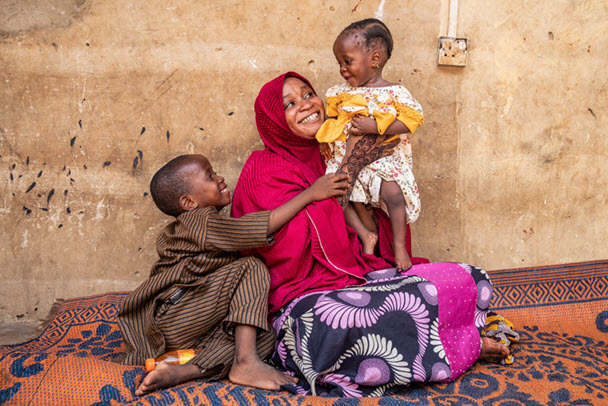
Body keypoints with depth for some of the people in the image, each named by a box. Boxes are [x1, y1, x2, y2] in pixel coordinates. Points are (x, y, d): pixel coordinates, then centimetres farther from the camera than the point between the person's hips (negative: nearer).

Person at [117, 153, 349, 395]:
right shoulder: (199, 221, -11)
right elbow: (264, 227, -19)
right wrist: (311, 193, -15)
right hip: (173, 315, -9)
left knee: (264, 335, -7)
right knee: (251, 269, -15)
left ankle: (185, 371, -20)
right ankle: (245, 362, -25)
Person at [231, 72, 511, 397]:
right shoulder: (264, 170, -5)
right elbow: (310, 230, -16)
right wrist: (353, 163, -8)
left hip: (355, 277, 7)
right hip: (307, 295, -6)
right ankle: (464, 348, -7)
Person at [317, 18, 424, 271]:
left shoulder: (395, 93, -4)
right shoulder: (341, 93, 9)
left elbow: (410, 120, -11)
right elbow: (330, 117, 21)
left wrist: (375, 126, -20)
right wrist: (342, 127, -1)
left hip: (384, 157, -4)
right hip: (347, 157, 4)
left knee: (393, 192, -24)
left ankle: (399, 245, -5)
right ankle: (366, 234, 1)